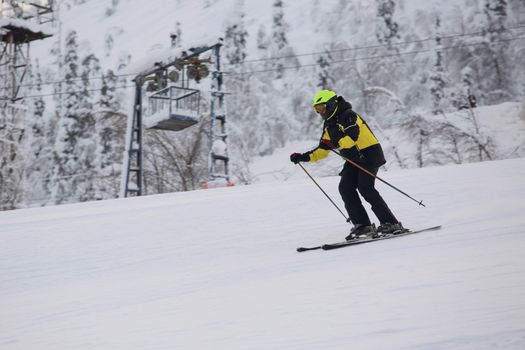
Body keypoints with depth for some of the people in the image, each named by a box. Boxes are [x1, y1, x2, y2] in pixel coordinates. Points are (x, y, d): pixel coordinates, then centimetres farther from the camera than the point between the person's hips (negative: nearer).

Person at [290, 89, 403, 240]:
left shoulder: (348, 115, -14)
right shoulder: (329, 125, 14)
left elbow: (352, 136, -31)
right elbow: (322, 150, 17)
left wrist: (336, 143, -44)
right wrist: (304, 157, 6)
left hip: (369, 153, -8)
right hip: (353, 159, 9)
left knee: (365, 187, -22)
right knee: (345, 187, -10)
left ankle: (391, 223, -19)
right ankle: (363, 225, -8)